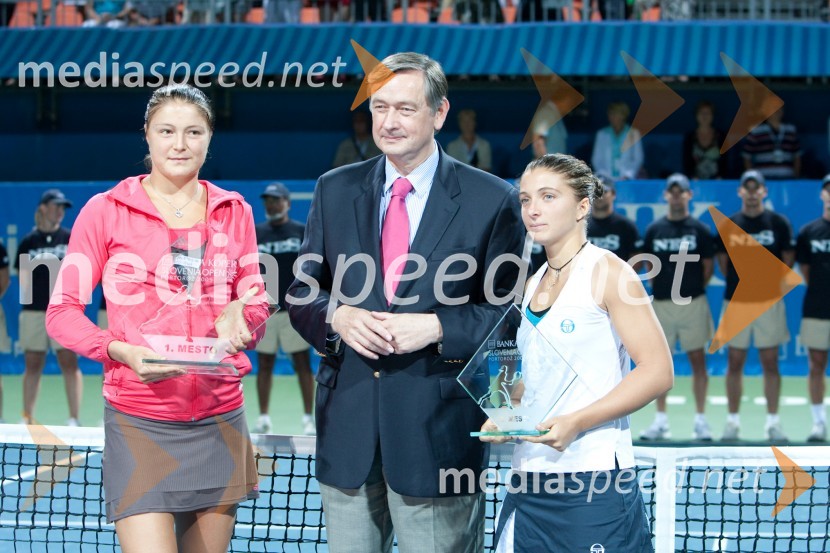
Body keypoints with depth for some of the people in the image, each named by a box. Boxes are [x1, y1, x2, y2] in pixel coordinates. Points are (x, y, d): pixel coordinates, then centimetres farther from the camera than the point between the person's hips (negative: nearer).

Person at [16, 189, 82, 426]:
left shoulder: (70, 238, 6)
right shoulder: (29, 242, 8)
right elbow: (23, 278, 8)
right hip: (33, 311, 1)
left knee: (69, 363, -6)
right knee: (33, 366, 7)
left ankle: (74, 419, -4)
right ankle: (27, 418, 15)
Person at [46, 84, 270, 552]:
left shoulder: (234, 211, 8)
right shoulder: (105, 210, -1)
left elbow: (256, 303, 14)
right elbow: (63, 312, -1)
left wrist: (239, 316, -10)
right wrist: (122, 351, -19)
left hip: (220, 419, 4)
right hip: (139, 421, -3)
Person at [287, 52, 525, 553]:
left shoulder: (491, 201, -2)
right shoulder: (335, 191, 9)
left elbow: (509, 312, -2)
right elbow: (302, 295, 11)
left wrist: (436, 327, -17)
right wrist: (337, 317, -10)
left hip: (438, 431, -3)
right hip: (348, 430, 3)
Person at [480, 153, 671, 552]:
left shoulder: (606, 271, -5)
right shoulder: (534, 284, 15)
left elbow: (657, 371, -12)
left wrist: (576, 422, -20)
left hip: (593, 482, -6)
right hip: (528, 483, 7)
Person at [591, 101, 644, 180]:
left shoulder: (633, 134, 8)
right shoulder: (601, 134, 12)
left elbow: (638, 159, 6)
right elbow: (596, 159, 11)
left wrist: (627, 175, -7)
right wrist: (603, 176, -4)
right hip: (606, 179, 1)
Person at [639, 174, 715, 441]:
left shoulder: (700, 230, 2)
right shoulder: (654, 230, 7)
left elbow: (708, 267, 5)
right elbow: (650, 266, 13)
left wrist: (692, 289, 4)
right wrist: (661, 288, 4)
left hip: (693, 304, -2)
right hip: (661, 303, 2)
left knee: (698, 359, 0)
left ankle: (700, 419, 5)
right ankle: (661, 420, 9)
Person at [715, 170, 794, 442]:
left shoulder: (779, 223, 1)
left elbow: (788, 258, 6)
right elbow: (723, 261, 11)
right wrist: (738, 282, 5)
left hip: (769, 301, -1)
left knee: (770, 362, 2)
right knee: (735, 362, 3)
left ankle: (773, 421, 7)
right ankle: (732, 420, 10)